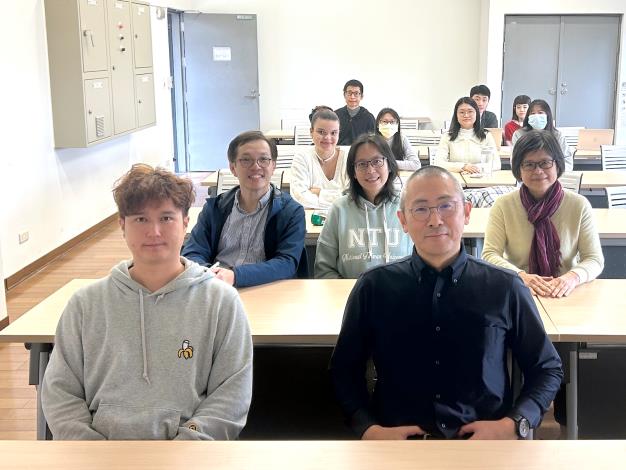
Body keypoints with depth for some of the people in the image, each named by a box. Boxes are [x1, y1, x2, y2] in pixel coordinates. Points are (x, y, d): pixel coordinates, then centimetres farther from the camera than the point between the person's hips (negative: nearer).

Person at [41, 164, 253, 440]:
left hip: (187, 440, -2)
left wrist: (187, 440, -11)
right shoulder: (86, 303, 12)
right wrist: (85, 440, -5)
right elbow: (60, 391, 12)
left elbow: (232, 393, 3)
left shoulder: (221, 300, 7)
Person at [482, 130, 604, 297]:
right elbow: (490, 255, -8)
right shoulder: (503, 205, -1)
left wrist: (573, 277, -23)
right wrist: (521, 276, -26)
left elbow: (595, 259, 0)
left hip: (565, 295, 1)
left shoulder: (579, 205, 2)